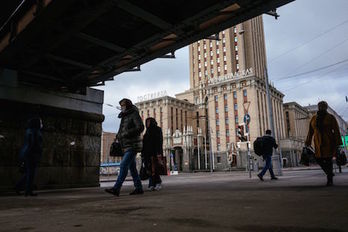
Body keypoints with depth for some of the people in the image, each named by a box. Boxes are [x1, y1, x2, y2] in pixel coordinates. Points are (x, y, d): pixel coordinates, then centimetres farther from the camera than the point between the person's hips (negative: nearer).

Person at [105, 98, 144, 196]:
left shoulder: (135, 115, -6)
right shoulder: (124, 117, 19)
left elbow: (140, 128, -18)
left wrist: (126, 134, -21)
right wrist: (119, 135, 5)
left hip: (133, 146, -9)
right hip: (126, 146, 9)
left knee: (124, 165, -16)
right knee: (132, 168, 8)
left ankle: (116, 189, -19)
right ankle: (139, 188, 14)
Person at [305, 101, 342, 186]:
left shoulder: (330, 117, 0)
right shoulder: (314, 118, 9)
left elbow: (336, 131, -3)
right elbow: (310, 132, 10)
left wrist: (338, 143, -10)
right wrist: (308, 143, 7)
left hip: (329, 142, -3)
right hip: (318, 143, 3)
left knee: (328, 160, -5)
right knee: (319, 160, 1)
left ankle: (330, 179, 5)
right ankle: (330, 174, 26)